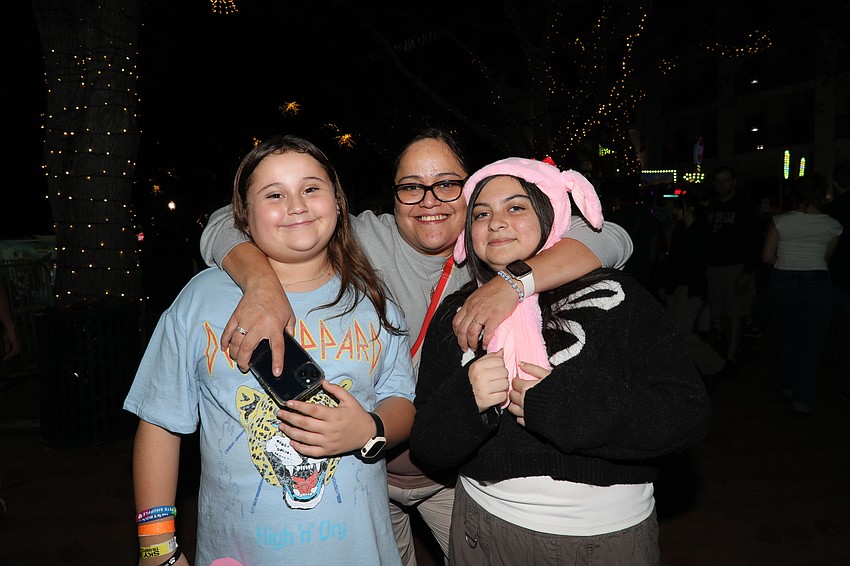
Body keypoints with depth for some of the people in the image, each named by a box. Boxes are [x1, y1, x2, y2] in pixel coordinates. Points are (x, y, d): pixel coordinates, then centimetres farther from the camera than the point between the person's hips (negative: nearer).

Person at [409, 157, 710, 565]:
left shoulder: (614, 298, -11)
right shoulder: (456, 315, -4)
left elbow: (687, 411, -17)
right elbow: (427, 447, -4)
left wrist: (559, 403, -24)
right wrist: (465, 401, -25)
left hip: (608, 532, -1)